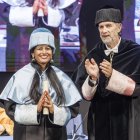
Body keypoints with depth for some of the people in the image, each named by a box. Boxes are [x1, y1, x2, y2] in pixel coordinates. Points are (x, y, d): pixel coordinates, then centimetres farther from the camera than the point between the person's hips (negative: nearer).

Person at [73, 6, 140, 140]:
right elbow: (85, 94, 0)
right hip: (100, 121, 2)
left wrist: (112, 75, -21)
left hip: (128, 120, -2)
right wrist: (93, 78, -20)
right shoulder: (92, 56, 2)